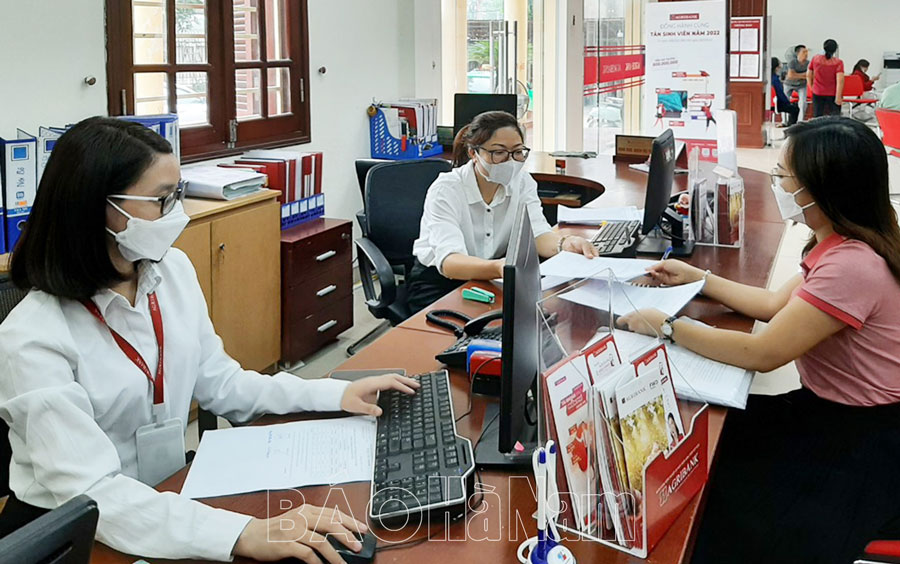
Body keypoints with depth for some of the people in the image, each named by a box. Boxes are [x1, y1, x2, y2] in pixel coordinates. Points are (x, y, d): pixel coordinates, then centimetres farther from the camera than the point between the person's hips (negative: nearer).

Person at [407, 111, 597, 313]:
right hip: (438, 285, -5)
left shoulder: (522, 182, -3)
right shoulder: (446, 190, -21)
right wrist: (497, 268, -56)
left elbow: (537, 233, -17)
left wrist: (565, 244, -42)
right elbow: (448, 261, -36)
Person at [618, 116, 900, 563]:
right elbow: (777, 304, 14)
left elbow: (762, 354, -27)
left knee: (730, 504, -9)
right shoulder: (845, 244, 3)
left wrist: (665, 327, -20)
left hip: (863, 443, -9)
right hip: (829, 411, 9)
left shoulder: (851, 266, -29)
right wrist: (698, 279, 16)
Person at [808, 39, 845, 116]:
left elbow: (808, 75, 7)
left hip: (817, 93, 3)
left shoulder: (815, 59, -2)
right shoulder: (838, 62, -11)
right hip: (833, 95, -3)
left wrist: (812, 87, 20)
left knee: (817, 117, 7)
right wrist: (838, 96, -17)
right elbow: (840, 80, -19)